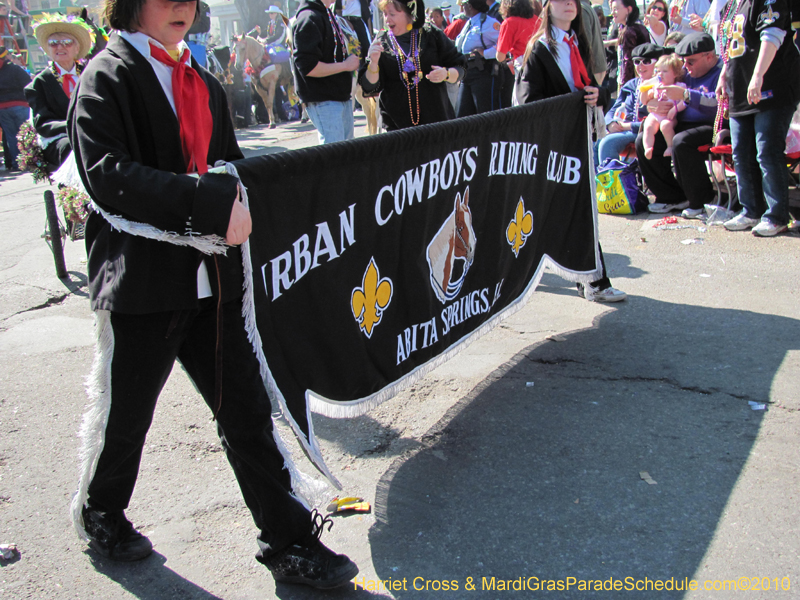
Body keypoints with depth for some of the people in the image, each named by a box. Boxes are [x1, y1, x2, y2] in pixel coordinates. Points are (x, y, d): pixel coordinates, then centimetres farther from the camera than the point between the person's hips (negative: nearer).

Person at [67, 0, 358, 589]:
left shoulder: (203, 82, 15)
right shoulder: (108, 76, -6)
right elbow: (106, 172, -21)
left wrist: (238, 192, -1)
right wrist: (212, 206, -26)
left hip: (210, 279, 6)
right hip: (142, 281, -5)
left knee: (246, 408, 6)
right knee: (126, 411, 12)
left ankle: (289, 542, 16)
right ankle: (101, 512, 40)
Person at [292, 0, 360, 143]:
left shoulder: (328, 15, 15)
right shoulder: (309, 18, -16)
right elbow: (308, 67, -23)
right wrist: (345, 65, -16)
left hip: (342, 96, 10)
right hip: (323, 100, -10)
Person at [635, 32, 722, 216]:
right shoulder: (688, 74, 17)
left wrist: (684, 94, -29)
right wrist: (661, 103, -2)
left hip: (713, 127, -9)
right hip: (684, 125, 9)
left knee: (681, 142, -36)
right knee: (644, 140, -3)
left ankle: (702, 201, -20)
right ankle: (673, 197, 2)